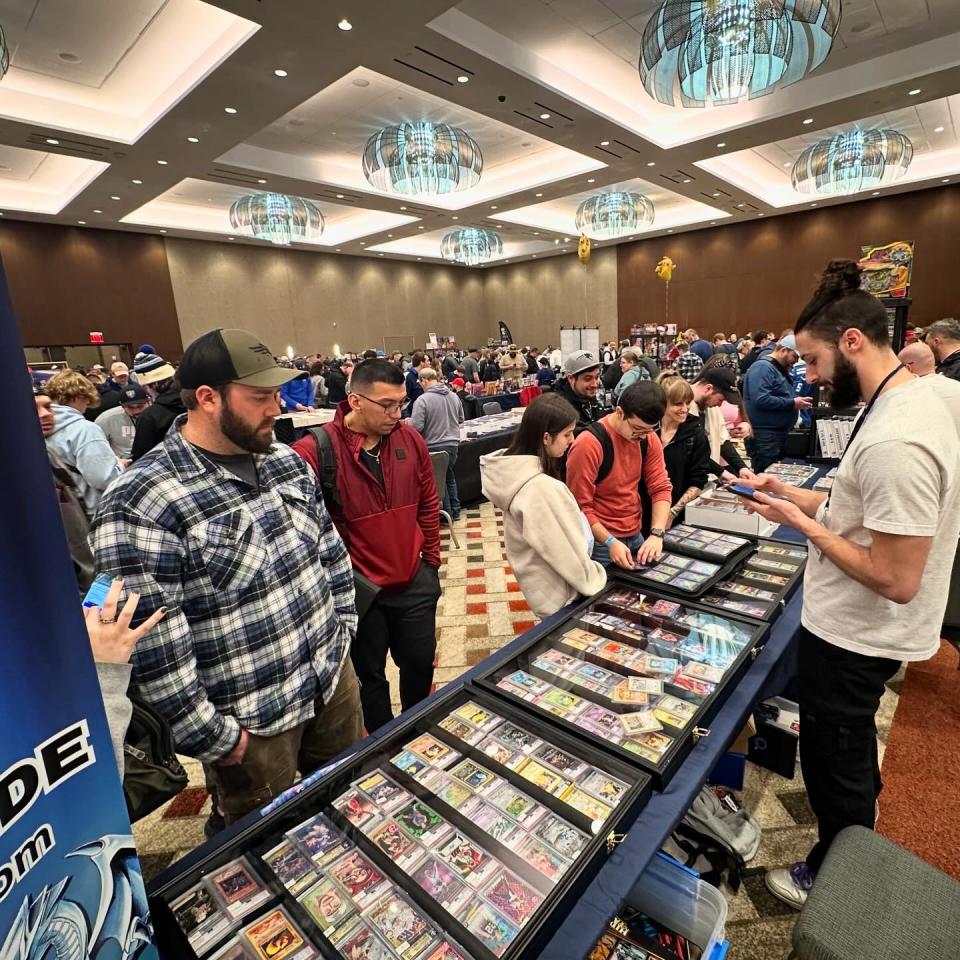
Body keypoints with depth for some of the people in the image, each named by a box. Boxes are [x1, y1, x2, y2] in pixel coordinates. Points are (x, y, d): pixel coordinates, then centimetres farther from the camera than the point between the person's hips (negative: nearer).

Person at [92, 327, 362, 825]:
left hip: (336, 677, 6)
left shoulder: (285, 461, -1)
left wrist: (342, 624, 8)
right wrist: (211, 738, -14)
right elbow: (152, 647, -21)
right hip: (250, 724, -6)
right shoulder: (139, 504, -23)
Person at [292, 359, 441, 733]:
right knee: (370, 675, 18)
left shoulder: (410, 439, -5)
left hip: (415, 583, 4)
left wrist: (431, 560, 11)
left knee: (420, 663, 21)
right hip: (359, 589, -4)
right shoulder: (316, 451, -20)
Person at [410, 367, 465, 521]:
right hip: (453, 444, 5)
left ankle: (448, 513, 21)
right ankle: (455, 511, 29)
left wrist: (408, 422, 2)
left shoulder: (422, 400, -16)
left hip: (434, 447, -5)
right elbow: (461, 419, 14)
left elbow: (416, 427, -19)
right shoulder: (454, 396, 2)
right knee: (450, 476, 22)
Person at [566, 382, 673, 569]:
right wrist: (610, 542, -23)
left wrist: (657, 533, -15)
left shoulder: (649, 438, -4)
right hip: (600, 542, -6)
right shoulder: (588, 445, -22)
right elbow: (580, 506, -18)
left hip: (636, 537, 6)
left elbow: (661, 487, -3)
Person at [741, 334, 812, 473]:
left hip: (780, 433, 11)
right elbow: (761, 399, -26)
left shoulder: (781, 369, 18)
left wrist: (797, 402, 12)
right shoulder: (762, 367, -14)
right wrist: (792, 403, -19)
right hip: (764, 435, -11)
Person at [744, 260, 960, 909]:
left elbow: (896, 580, -29)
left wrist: (803, 523, -21)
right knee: (850, 736, 32)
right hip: (859, 629, 10)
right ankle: (860, 811, 60)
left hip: (852, 637, -9)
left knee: (832, 756, 14)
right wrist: (799, 495, 2)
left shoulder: (895, 441, -32)